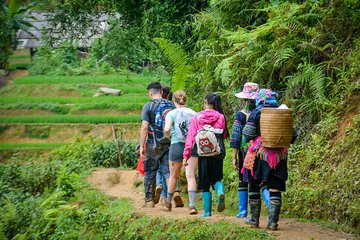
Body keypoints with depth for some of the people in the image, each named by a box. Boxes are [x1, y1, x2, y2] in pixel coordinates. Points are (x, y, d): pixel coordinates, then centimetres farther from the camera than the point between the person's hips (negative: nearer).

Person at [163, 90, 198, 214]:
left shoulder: (172, 114, -2)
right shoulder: (194, 113, 5)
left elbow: (167, 129, -16)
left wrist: (168, 135, 4)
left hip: (177, 146, -1)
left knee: (173, 176, 16)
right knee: (191, 176, -5)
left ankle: (168, 202, 35)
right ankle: (192, 205, -19)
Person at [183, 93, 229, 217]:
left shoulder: (196, 118, -1)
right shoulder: (220, 117, -2)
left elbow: (190, 137, -2)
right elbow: (224, 135, 4)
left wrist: (186, 155, -1)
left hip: (203, 154, 0)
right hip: (217, 153, 0)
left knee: (204, 184, 9)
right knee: (216, 178, 14)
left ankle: (207, 211, 7)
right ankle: (220, 192, -19)